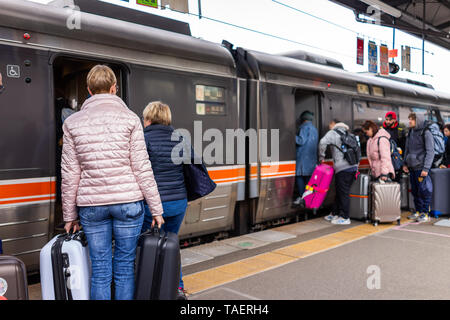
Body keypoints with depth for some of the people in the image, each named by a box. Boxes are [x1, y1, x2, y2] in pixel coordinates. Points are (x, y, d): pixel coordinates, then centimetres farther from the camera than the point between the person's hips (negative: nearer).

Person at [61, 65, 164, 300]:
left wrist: (69, 216, 12)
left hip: (91, 205, 2)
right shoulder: (129, 119, -3)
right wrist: (156, 209, 1)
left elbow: (70, 175, 4)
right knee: (125, 266, 9)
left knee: (100, 270, 10)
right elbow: (142, 168, -5)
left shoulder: (73, 123, 4)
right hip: (128, 201, -2)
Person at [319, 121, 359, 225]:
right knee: (340, 191, 16)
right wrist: (356, 165, 23)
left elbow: (323, 142, -18)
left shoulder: (333, 133, 0)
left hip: (343, 168, -8)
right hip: (353, 166, 8)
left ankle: (344, 217, 2)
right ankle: (335, 213, 25)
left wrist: (321, 157, -5)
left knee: (343, 192, -2)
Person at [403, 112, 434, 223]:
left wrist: (426, 168, -17)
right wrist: (405, 163, 13)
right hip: (412, 167, 7)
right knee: (415, 191, 12)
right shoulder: (410, 133, 12)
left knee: (424, 190, -2)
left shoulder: (426, 133, -9)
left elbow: (430, 152, -12)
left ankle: (425, 213, 6)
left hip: (421, 167, -7)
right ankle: (418, 211, 23)